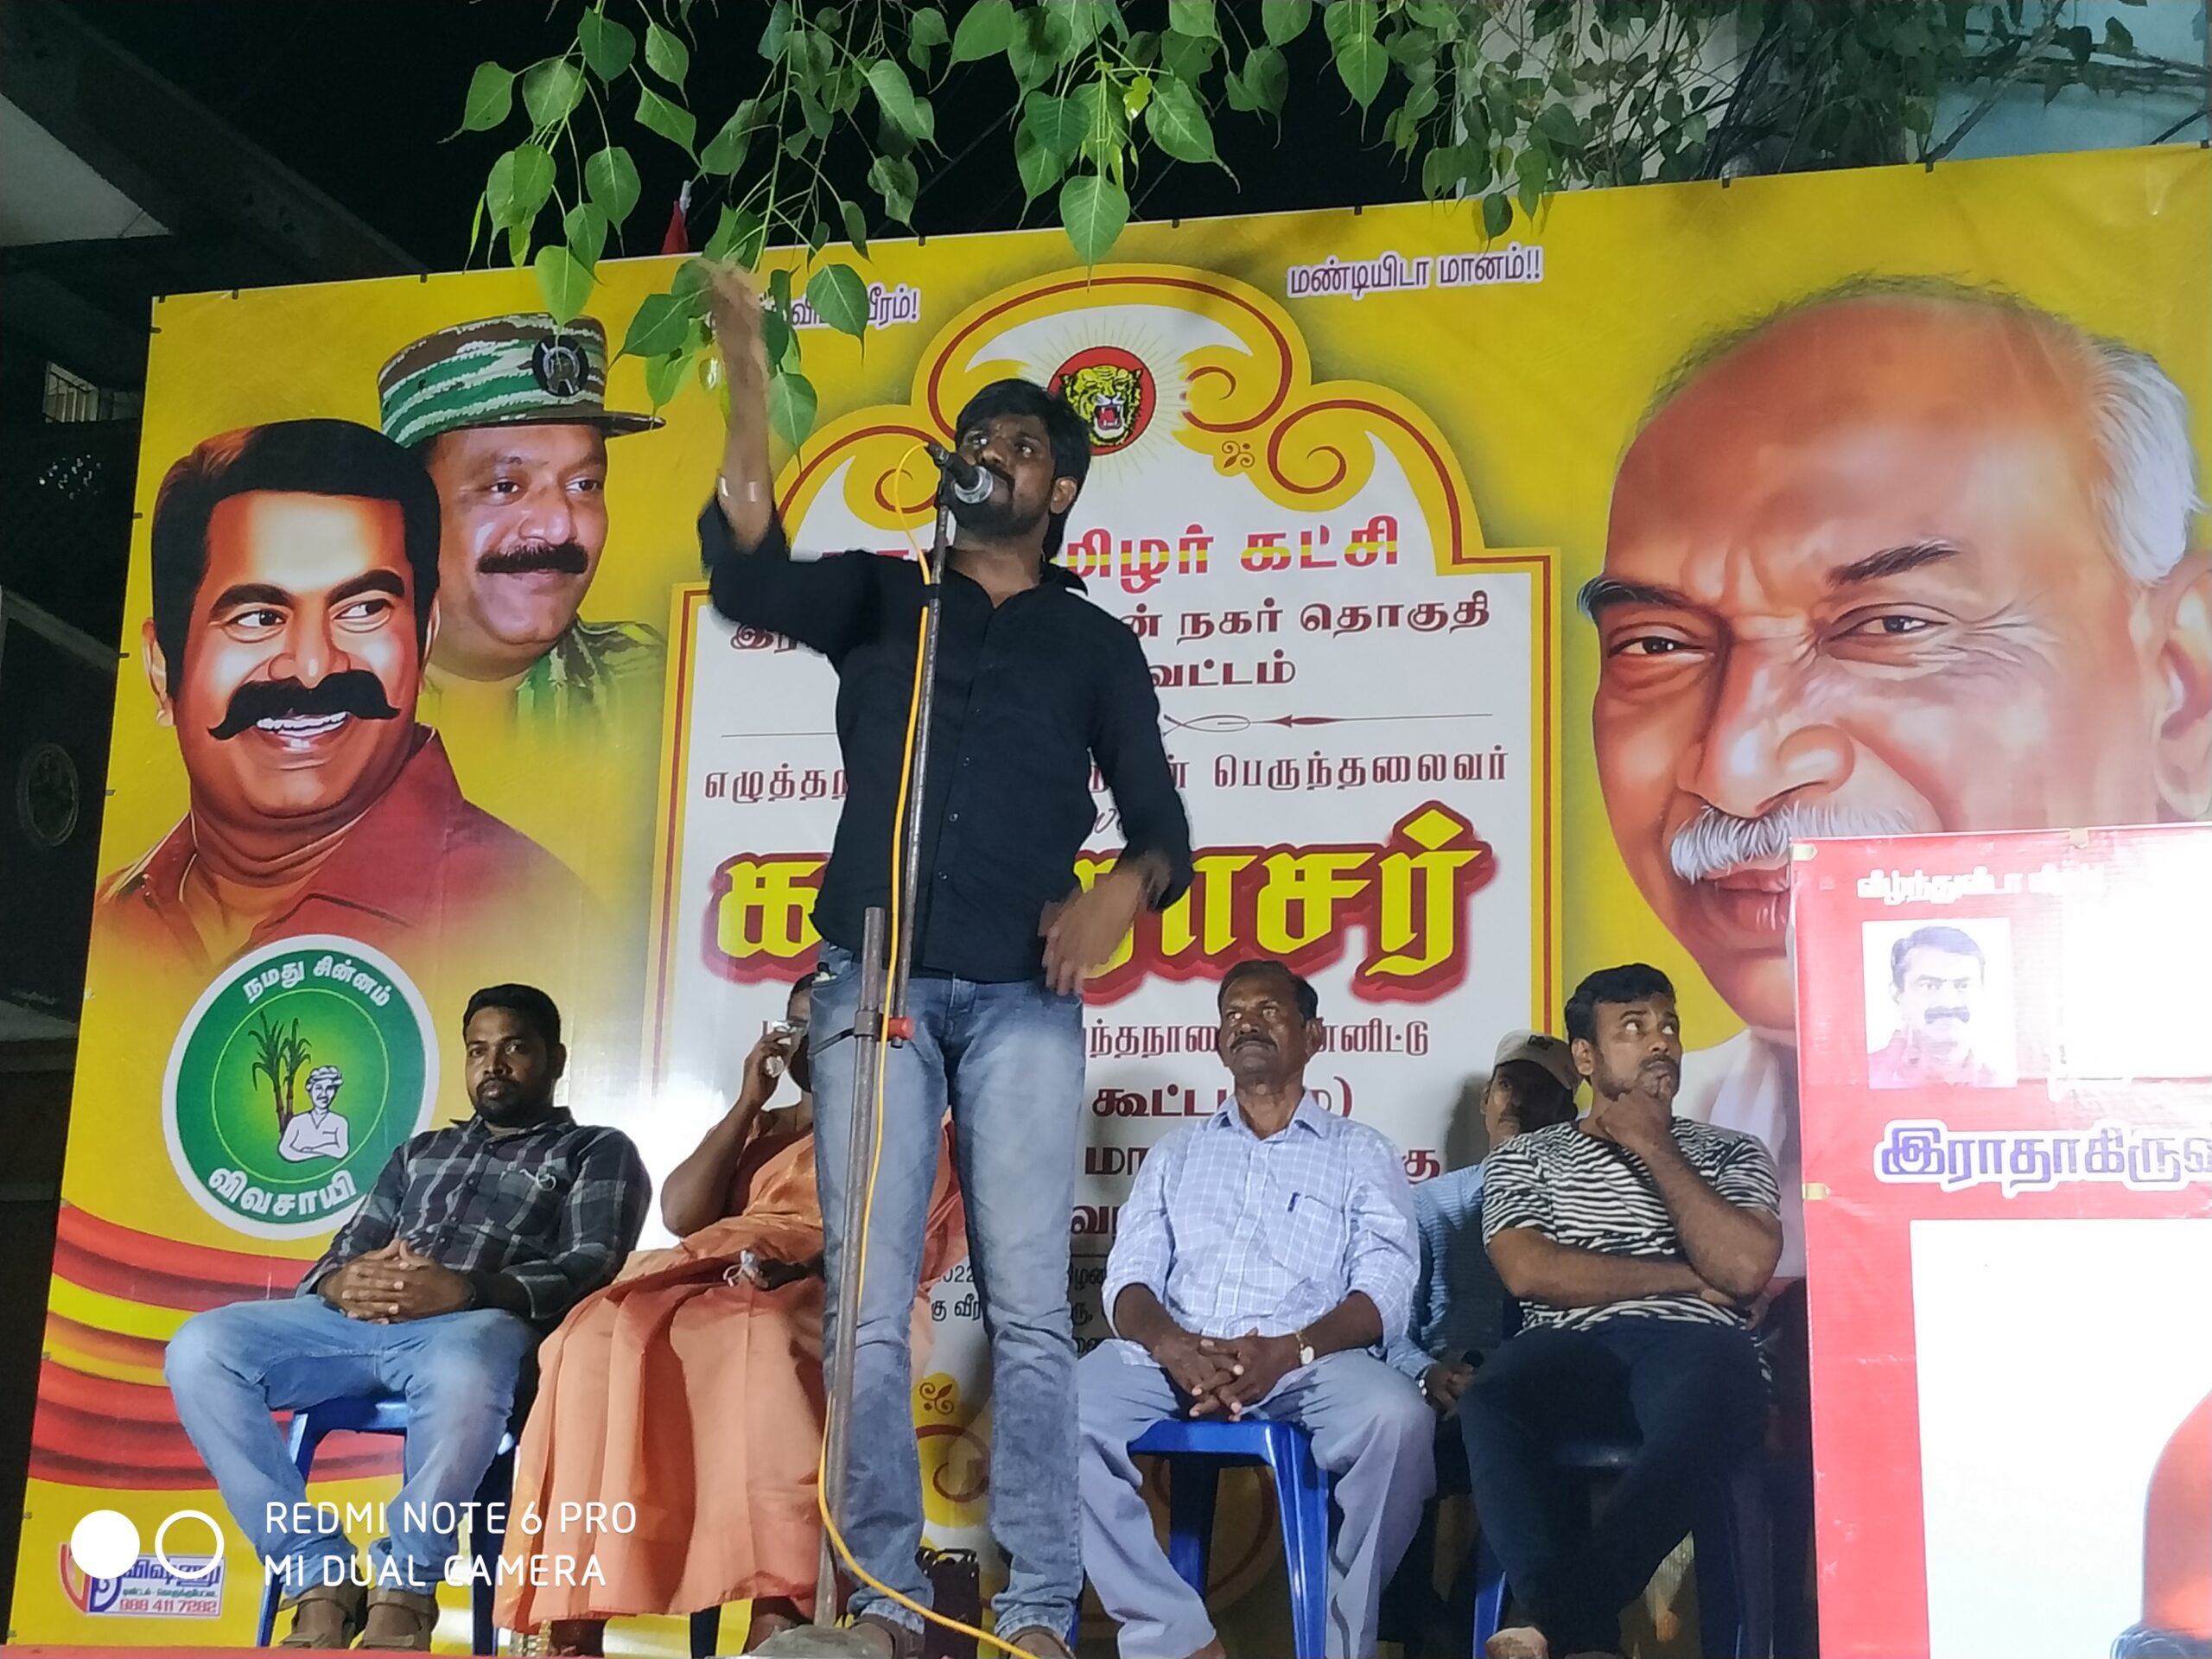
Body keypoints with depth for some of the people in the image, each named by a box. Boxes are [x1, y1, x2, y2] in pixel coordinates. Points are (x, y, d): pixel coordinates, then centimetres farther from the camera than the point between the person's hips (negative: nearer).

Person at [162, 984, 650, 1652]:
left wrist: (465, 1290, -19)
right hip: (361, 1322, 5)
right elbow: (340, 1256, 23)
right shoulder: (421, 1152, 33)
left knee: (463, 1372, -43)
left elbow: (592, 1270, -1)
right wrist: (341, 1285, -6)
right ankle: (324, 1581, -18)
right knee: (200, 1349, -21)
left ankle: (402, 1585, -19)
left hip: (481, 1326, -5)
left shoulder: (598, 1153, 16)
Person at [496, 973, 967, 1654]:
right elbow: (682, 1214, 13)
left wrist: (798, 1259, -19)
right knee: (602, 1339, -28)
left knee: (762, 1339, -41)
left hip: (840, 1307, -4)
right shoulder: (758, 1129, 30)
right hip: (729, 1296, 4)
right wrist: (747, 1104, 10)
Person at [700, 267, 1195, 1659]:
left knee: (1030, 1306, -8)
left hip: (1023, 996, -1)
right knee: (869, 1310, -4)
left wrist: (1121, 896, -12)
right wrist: (753, 378, -11)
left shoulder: (1095, 642, 16)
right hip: (876, 984, 1)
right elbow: (749, 572, -4)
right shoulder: (880, 600, 17)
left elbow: (1164, 828, 11)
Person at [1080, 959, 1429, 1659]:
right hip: (1176, 1359, 2)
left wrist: (1289, 1351, -18)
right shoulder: (1176, 1154, 25)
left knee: (1395, 1416, -35)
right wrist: (1171, 1345, -12)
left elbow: (1385, 1292, 2)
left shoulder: (1362, 1153, 16)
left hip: (1310, 1364, -2)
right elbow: (1129, 1279, 13)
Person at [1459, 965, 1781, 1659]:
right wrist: (1685, 1277, 0)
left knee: (1702, 1413, -40)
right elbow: (1529, 1272, 0)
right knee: (1490, 1404, -38)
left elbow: (1744, 1268, 1)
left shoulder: (1727, 1153, 22)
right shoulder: (1526, 1157, 21)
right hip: (1569, 1348, 0)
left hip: (1691, 1344, 0)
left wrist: (1656, 1149, 5)